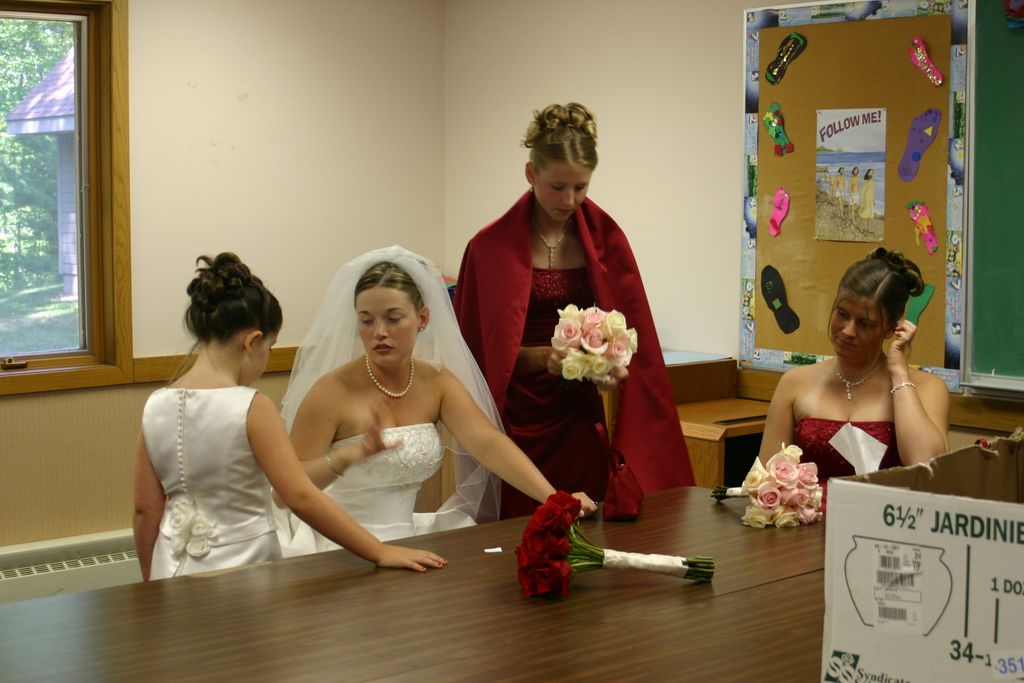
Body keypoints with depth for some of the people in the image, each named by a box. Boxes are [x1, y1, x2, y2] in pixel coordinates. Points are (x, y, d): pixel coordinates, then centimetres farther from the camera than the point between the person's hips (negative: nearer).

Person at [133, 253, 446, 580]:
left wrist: (152, 586, 16)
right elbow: (301, 498, -19)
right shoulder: (252, 408, -15)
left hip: (174, 572, 5)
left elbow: (146, 510, 5)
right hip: (240, 572, -5)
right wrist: (380, 552, -16)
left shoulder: (155, 406, 0)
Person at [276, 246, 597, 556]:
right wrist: (347, 456, -28)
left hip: (408, 538, 4)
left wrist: (554, 498, -23)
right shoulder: (332, 391, -11)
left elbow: (488, 442, -9)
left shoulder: (436, 382, 4)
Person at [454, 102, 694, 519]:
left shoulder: (604, 238, 3)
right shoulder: (493, 246, -4)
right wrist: (543, 356, -19)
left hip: (578, 414, 2)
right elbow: (481, 347, -3)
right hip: (516, 417, -2)